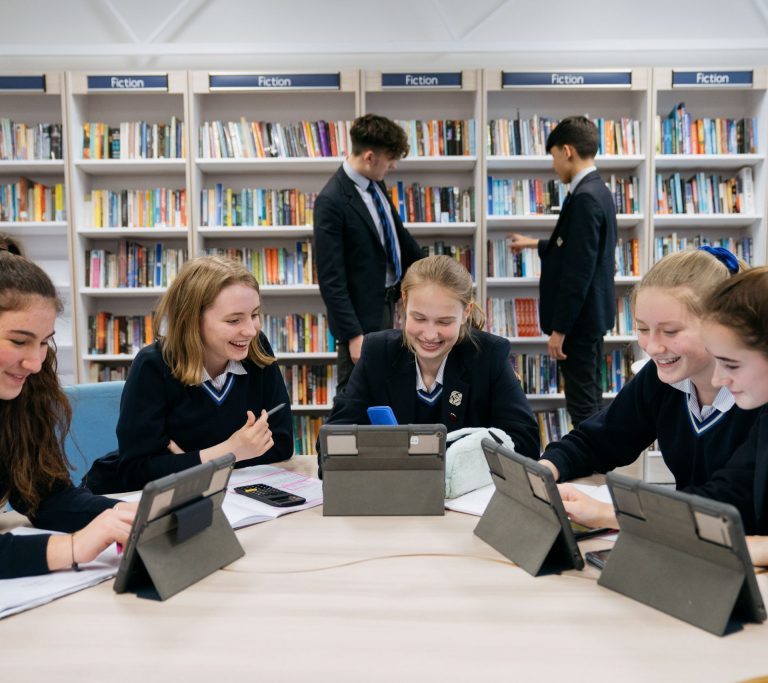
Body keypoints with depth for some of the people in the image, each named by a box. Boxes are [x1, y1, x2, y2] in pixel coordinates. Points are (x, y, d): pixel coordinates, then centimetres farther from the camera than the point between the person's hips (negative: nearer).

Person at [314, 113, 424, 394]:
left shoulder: (375, 185, 4)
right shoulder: (332, 201, -22)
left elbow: (398, 234, 20)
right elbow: (331, 279, -22)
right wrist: (353, 334, -23)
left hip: (387, 301, 8)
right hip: (362, 313, -8)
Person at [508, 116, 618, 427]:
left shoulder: (585, 198, -21)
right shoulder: (595, 190, 11)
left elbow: (579, 271, -24)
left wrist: (559, 328, -20)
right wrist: (535, 244, 35)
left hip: (578, 318, -10)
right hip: (589, 314, 10)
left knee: (582, 401, -1)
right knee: (590, 397, 17)